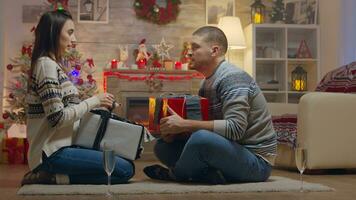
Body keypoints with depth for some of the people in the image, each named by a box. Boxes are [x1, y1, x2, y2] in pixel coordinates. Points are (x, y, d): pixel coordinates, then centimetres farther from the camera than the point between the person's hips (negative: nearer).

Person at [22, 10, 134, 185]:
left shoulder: (52, 65, 17)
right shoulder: (46, 65, -13)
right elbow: (57, 117, -20)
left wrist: (96, 106, 7)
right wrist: (94, 101, -12)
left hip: (60, 147, 10)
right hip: (53, 152, -10)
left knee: (124, 162, 8)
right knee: (125, 169, -14)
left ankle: (52, 174, 1)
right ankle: (56, 177, -10)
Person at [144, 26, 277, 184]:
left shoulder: (232, 78, -16)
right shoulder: (208, 82, 13)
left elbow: (235, 128, -27)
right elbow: (202, 123, 11)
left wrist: (185, 125, -26)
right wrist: (172, 129, -10)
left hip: (256, 161, -9)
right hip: (228, 153, 9)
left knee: (202, 139, -36)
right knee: (163, 146, 5)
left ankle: (175, 175, -5)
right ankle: (215, 176, -10)